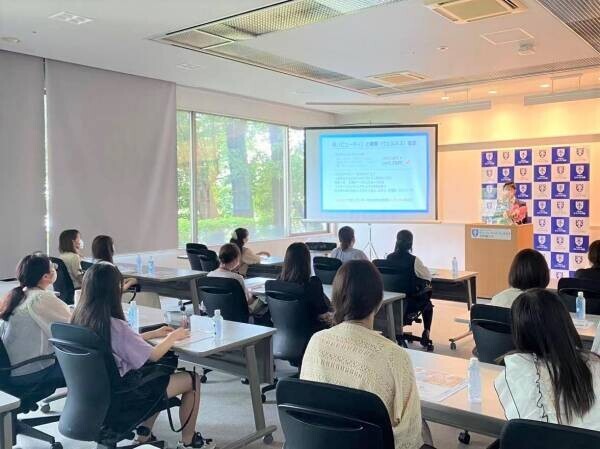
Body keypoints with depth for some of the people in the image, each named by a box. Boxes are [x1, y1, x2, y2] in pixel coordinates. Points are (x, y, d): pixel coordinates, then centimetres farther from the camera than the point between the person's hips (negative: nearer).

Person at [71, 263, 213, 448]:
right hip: (119, 396, -8)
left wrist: (153, 334, 13)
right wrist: (172, 337, 1)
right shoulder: (115, 325, -28)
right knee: (192, 379, 5)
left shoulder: (80, 318, -4)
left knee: (160, 374, 28)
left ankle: (144, 432, 29)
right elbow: (153, 355, -16)